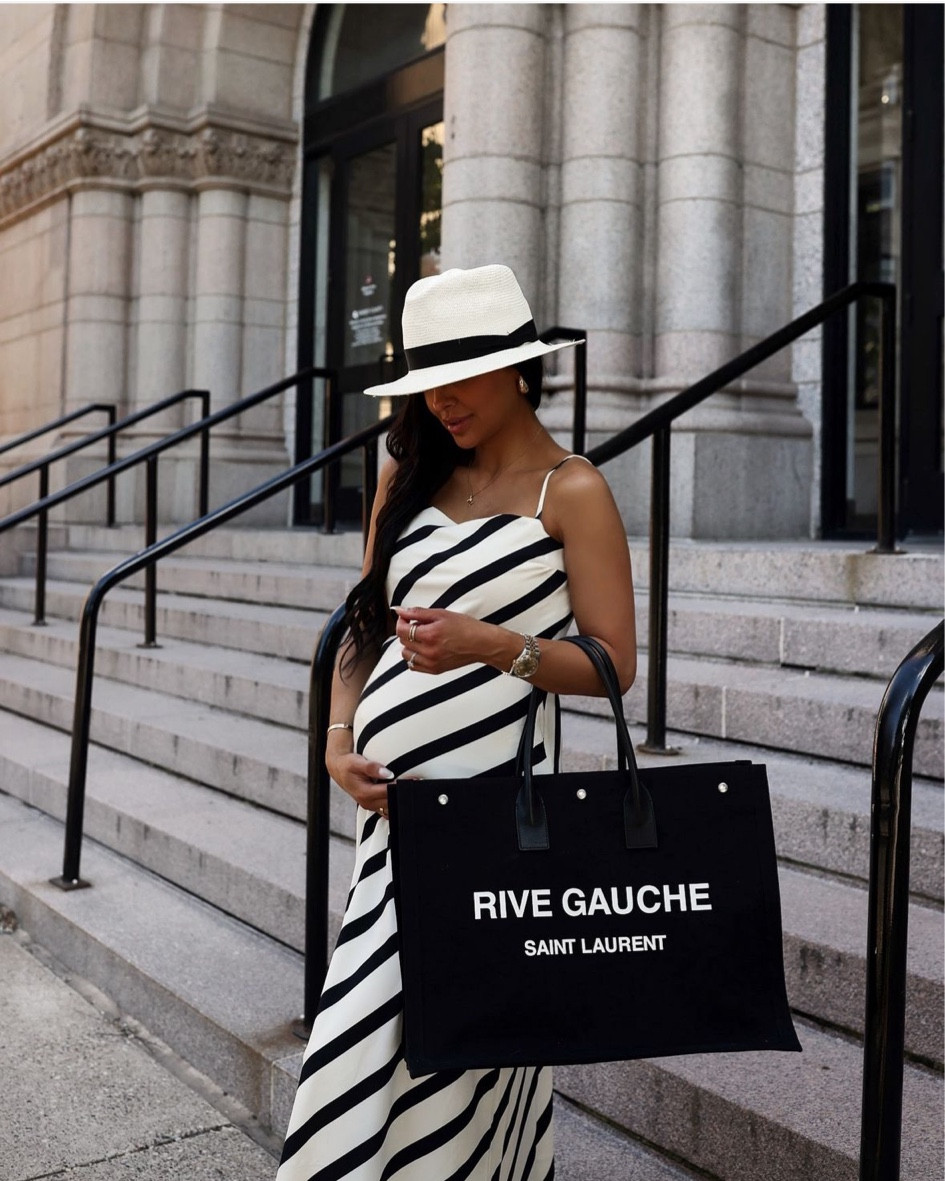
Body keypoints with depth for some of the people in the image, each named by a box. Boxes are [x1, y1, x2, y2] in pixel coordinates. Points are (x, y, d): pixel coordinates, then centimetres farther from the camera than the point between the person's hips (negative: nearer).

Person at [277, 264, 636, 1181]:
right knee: (375, 1012, 11)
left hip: (488, 788, -5)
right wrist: (340, 740, 2)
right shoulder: (409, 475, 12)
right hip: (390, 789, 6)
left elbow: (613, 663, -7)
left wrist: (488, 642, -21)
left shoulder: (571, 492, -4)